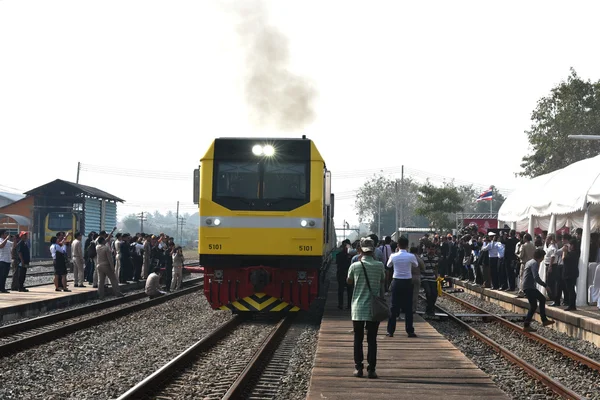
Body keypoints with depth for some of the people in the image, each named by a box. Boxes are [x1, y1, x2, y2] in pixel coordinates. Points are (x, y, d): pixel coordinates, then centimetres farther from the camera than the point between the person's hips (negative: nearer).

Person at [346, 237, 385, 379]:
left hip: (358, 308, 0)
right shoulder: (379, 265, -5)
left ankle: (358, 368, 10)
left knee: (358, 339, 10)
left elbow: (349, 281, 12)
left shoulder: (355, 266, -6)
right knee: (372, 339, 4)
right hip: (374, 308, 0)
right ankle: (371, 369, 2)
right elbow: (383, 282, 9)